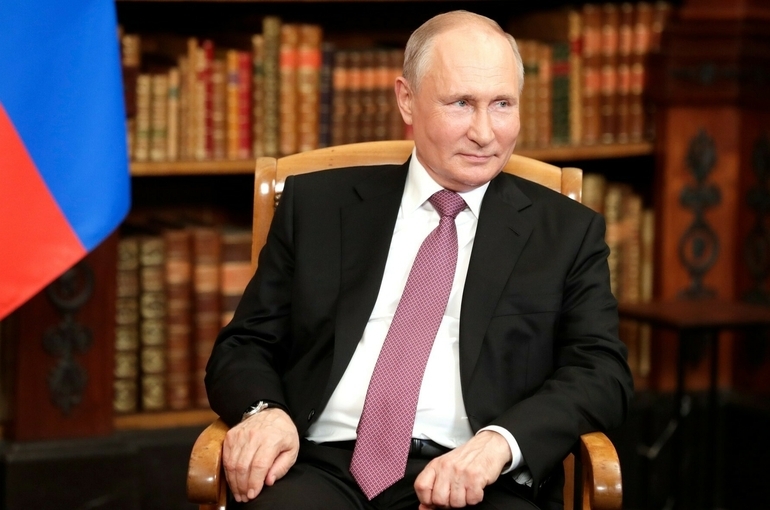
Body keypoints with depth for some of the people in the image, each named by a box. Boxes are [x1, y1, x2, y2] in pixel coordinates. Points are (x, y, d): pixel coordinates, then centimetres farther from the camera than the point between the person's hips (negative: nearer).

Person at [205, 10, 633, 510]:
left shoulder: (568, 232, 13)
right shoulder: (317, 205, 15)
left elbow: (602, 373, 3)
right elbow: (244, 346, 15)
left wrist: (499, 441, -17)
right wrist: (263, 410, -10)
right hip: (324, 464, 0)